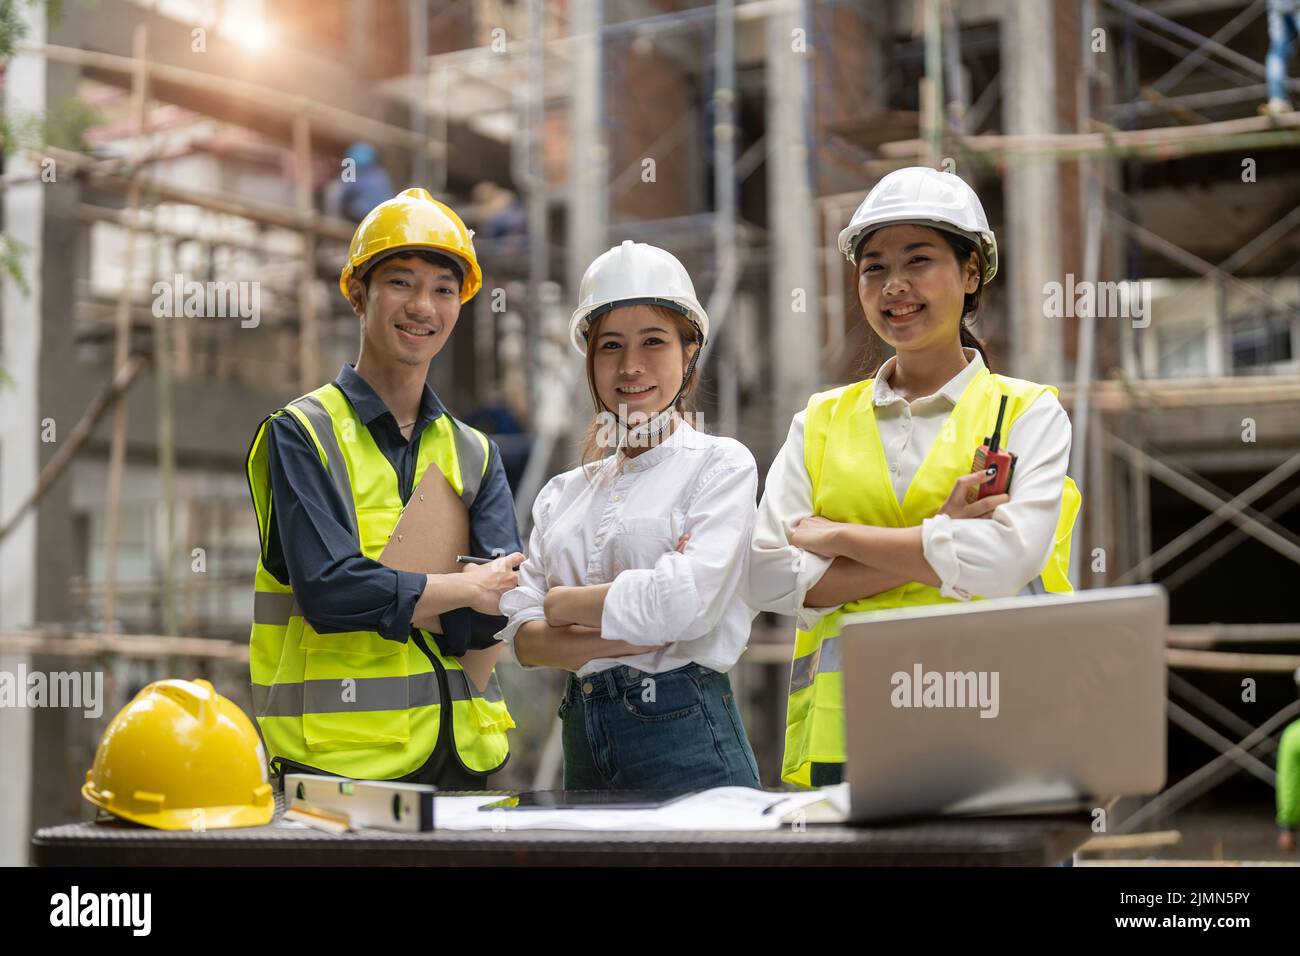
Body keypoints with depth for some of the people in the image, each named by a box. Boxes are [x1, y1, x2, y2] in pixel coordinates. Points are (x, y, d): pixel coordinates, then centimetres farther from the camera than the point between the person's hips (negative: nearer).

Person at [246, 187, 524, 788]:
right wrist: (464, 587, -8)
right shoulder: (301, 433, -2)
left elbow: (501, 604, -2)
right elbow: (328, 590, -16)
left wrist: (383, 596, -13)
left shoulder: (473, 454, 13)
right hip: (339, 757, -4)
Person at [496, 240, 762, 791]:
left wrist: (564, 603, -3)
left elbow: (684, 602, -16)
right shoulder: (563, 493, 13)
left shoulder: (721, 465, -2)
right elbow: (522, 637, 3)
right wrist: (619, 639, -13)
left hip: (684, 738, -4)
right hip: (583, 738, 5)